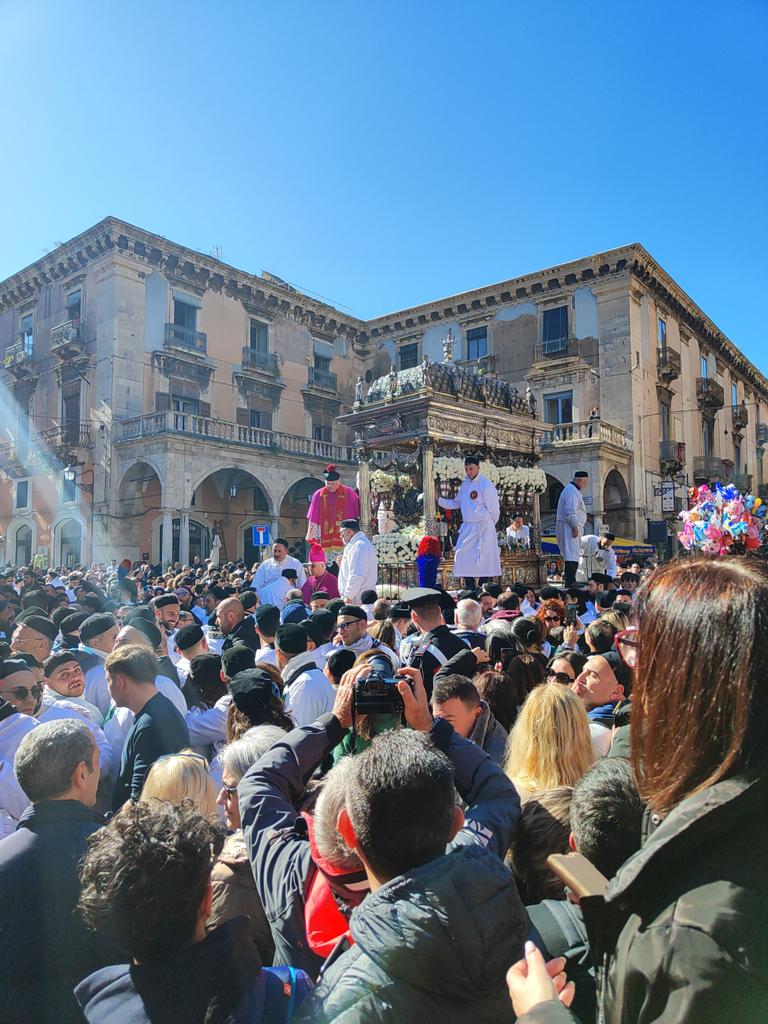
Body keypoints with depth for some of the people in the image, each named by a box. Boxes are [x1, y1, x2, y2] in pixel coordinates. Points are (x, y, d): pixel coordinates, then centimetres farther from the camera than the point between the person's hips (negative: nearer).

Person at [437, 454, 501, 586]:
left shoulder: (486, 485, -12)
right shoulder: (465, 483, 10)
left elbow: (493, 508, -7)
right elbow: (456, 503, 19)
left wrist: (489, 524, 5)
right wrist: (439, 500, 9)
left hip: (483, 527, -7)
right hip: (467, 527, 7)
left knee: (483, 561, -5)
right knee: (464, 559, 7)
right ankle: (471, 592, 19)